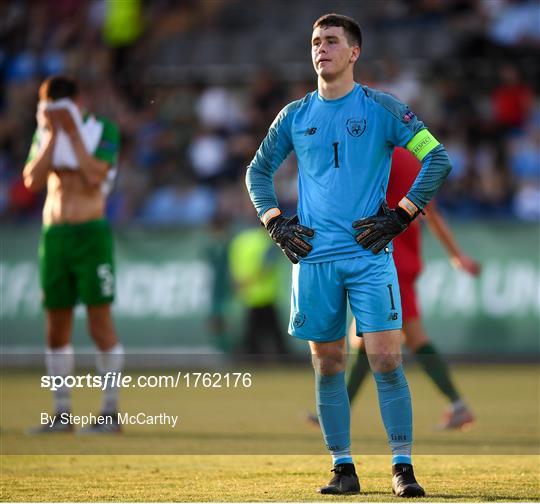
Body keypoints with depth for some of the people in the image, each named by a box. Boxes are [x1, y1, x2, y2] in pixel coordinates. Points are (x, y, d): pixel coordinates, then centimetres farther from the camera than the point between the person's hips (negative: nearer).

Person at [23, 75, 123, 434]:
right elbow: (33, 179, -2)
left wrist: (73, 133, -14)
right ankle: (62, 414, 11)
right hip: (53, 233, 5)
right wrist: (53, 135, -7)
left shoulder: (104, 130, -3)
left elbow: (95, 176, -17)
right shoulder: (44, 134, 11)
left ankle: (111, 412, 0)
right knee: (56, 326, 5)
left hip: (91, 233, -5)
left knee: (100, 322, -6)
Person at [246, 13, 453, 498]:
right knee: (327, 364, 4)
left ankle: (403, 467, -4)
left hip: (370, 254, -3)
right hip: (314, 258, 3)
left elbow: (437, 159, 1)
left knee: (386, 359, -9)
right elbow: (258, 171, 22)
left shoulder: (381, 108, 1)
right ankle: (343, 468, 12)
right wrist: (277, 225, 9)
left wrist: (401, 216, -5)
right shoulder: (295, 116, 10)